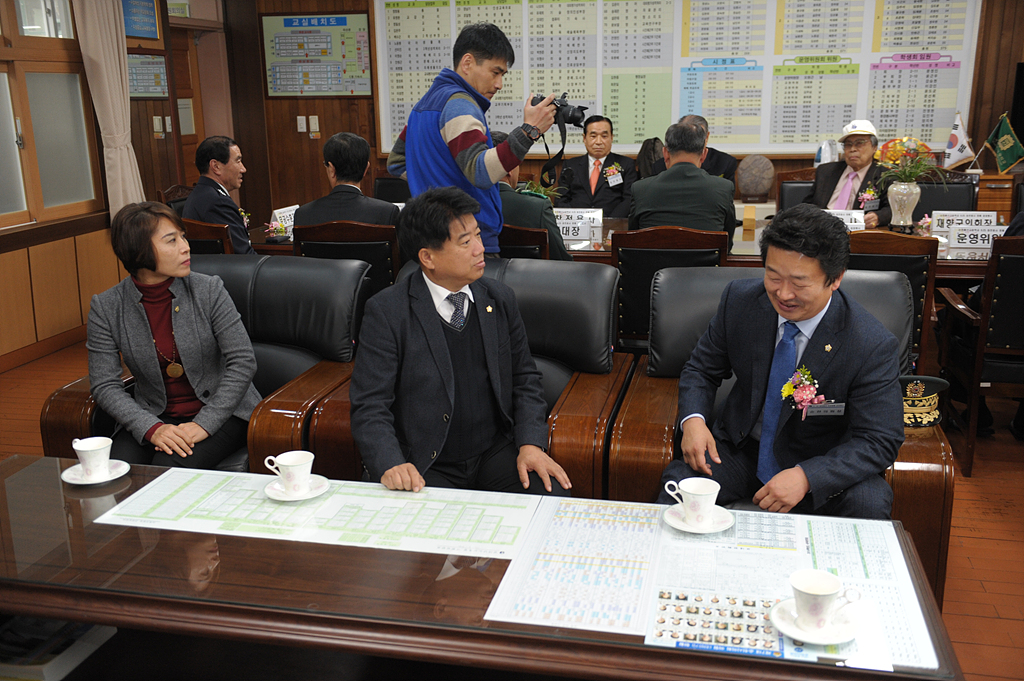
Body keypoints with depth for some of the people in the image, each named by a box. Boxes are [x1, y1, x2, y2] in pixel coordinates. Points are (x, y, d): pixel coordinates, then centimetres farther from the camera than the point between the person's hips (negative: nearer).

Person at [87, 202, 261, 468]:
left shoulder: (209, 290, -7)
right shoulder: (106, 307, -4)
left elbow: (243, 362, -9)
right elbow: (105, 385, -4)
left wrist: (203, 425, -17)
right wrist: (151, 428, -20)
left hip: (219, 413, -1)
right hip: (153, 416, 2)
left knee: (170, 468, -27)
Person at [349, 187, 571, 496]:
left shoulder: (500, 299, 6)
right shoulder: (386, 312, -8)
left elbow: (525, 378, 13)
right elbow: (370, 406, -10)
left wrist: (531, 444, -4)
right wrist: (391, 465, -29)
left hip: (496, 455, 4)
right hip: (425, 467, -3)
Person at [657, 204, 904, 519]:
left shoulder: (874, 347, -20)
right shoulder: (739, 300, -10)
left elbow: (880, 441, -18)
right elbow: (702, 369, 3)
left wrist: (806, 476, -33)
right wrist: (693, 419, -19)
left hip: (822, 464, -1)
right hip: (740, 450, 2)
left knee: (870, 504, -31)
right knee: (678, 483, -26)